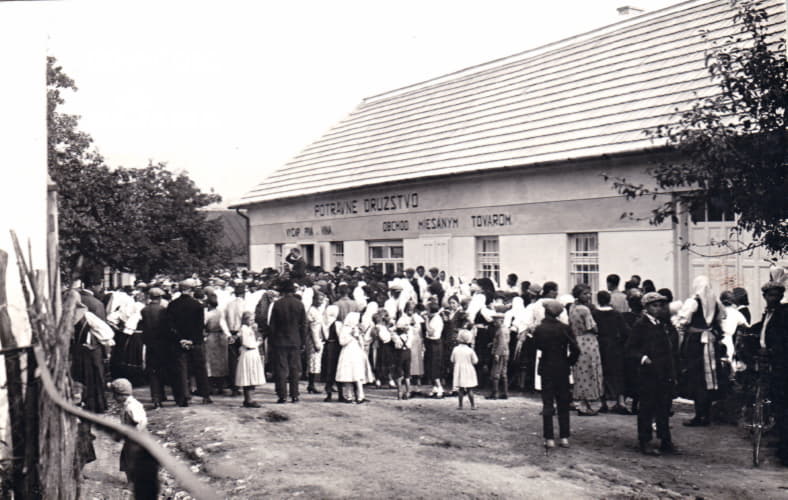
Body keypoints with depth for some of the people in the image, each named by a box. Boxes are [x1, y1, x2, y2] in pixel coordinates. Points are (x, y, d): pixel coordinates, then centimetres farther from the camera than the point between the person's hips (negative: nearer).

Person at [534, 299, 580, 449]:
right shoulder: (564, 328, -7)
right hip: (562, 369, 1)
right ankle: (564, 437, 10)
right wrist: (569, 362, 3)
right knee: (563, 404, 10)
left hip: (546, 369, -1)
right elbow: (575, 349, -10)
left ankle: (549, 438, 1)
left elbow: (536, 346, 0)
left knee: (547, 404, 4)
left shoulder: (539, 329, -9)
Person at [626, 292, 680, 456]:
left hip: (666, 374, 5)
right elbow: (631, 348, -5)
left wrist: (675, 373, 12)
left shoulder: (665, 324, 13)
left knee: (664, 408, 10)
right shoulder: (640, 325, -4)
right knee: (647, 409, 0)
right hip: (648, 374, -5)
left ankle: (665, 442, 19)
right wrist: (642, 358, -23)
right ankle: (644, 443, 7)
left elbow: (674, 350, 17)